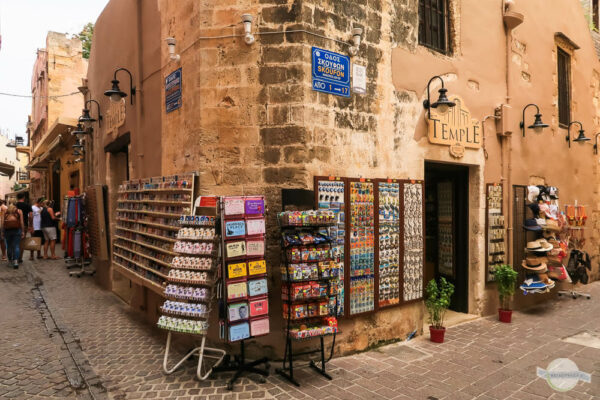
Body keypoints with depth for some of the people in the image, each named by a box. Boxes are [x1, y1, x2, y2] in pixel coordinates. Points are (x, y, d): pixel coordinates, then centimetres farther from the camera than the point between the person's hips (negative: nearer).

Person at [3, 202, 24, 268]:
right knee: (16, 246, -3)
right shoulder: (19, 211, 7)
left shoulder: (6, 211, 12)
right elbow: (21, 222, 0)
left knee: (9, 246, 15)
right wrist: (23, 231, 2)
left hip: (7, 230, 2)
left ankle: (10, 260, 25)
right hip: (17, 230, -2)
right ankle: (15, 261, -15)